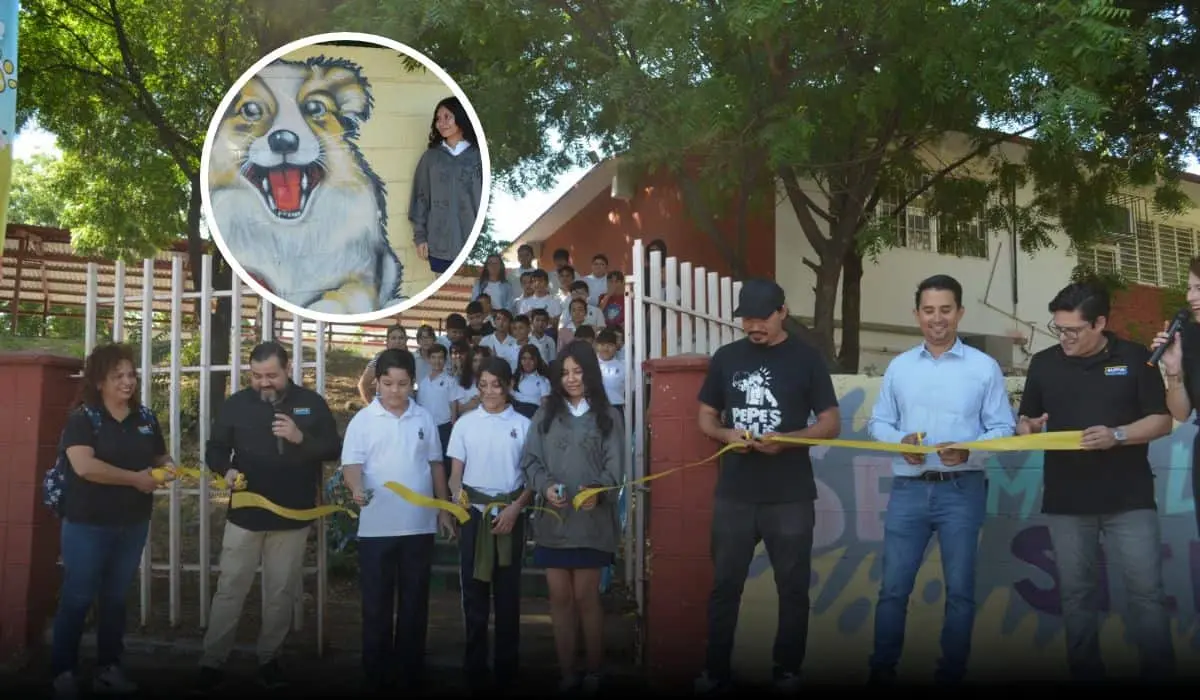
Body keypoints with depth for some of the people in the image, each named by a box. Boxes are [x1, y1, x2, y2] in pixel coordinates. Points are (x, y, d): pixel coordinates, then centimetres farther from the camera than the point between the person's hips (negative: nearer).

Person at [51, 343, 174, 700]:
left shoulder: (145, 417, 6)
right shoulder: (83, 418, -11)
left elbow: (161, 458, 18)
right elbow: (84, 466, -25)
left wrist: (167, 468, -7)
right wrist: (136, 478, -21)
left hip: (133, 525, 5)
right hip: (88, 526, -5)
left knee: (116, 598, 14)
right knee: (76, 599, 2)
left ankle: (109, 667, 24)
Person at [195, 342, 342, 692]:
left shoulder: (312, 403, 1)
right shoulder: (236, 404, 1)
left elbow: (334, 448, 0)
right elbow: (215, 449, 8)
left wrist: (301, 438, -18)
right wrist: (227, 469, -14)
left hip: (293, 517, 1)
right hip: (245, 515, 0)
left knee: (281, 594, 9)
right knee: (229, 590, 1)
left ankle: (269, 658, 22)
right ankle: (212, 662, 9)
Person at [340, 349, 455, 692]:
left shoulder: (424, 418, 6)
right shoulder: (363, 420, -2)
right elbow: (351, 463, -9)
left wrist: (444, 508, 11)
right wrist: (357, 489, -29)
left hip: (419, 525, 2)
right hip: (377, 527, -2)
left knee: (415, 602, 9)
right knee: (376, 603, 4)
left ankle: (411, 672, 19)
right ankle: (377, 674, 14)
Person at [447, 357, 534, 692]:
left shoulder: (523, 425, 2)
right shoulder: (465, 423, 4)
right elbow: (456, 472, 4)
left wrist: (515, 508, -11)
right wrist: (457, 496, -16)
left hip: (510, 514, 0)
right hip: (474, 513, 1)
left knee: (508, 591, 5)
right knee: (474, 589, 3)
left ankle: (506, 668, 13)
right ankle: (474, 668, 12)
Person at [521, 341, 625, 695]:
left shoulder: (607, 416, 5)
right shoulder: (545, 413, 10)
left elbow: (615, 466, -2)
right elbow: (530, 460, 6)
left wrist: (597, 491, -21)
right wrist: (545, 486, -13)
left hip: (591, 519, -2)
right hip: (552, 518, 2)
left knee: (586, 596, 0)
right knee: (560, 597, 5)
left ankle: (594, 672, 12)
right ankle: (567, 673, 13)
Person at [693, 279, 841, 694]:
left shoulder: (805, 359, -1)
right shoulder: (726, 358, 7)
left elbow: (831, 424, -1)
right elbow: (705, 418, 12)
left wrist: (785, 439, -18)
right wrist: (726, 434, -10)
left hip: (790, 497, -2)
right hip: (734, 495, 2)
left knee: (793, 587, 6)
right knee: (724, 585, 7)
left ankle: (788, 672, 19)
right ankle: (716, 671, 18)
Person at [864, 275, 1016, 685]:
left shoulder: (984, 367, 2)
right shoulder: (899, 366, 10)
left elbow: (1003, 428, -1)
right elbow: (878, 423, 11)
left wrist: (969, 450, -19)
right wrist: (900, 441, -10)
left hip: (962, 490, -2)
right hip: (908, 489, 2)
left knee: (959, 589, 6)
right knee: (893, 587, 3)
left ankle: (951, 674, 17)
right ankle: (881, 671, 13)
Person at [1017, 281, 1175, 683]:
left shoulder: (1134, 358, 0)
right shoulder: (1044, 363, 6)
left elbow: (1162, 420, -2)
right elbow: (1025, 420, 12)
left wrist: (1116, 435, -18)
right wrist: (1027, 429, -12)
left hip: (1129, 498, -2)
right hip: (1066, 500, 2)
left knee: (1146, 592, -2)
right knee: (1076, 594, 8)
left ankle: (1160, 675, 7)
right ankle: (1085, 674, 18)